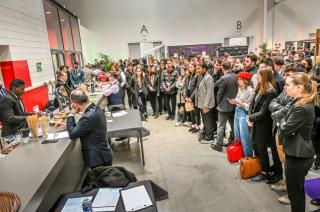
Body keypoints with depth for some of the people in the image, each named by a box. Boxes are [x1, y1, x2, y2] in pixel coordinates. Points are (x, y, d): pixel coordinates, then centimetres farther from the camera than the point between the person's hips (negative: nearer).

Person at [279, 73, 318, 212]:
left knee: (295, 192, 9)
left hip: (297, 156, -9)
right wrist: (285, 125, -6)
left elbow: (285, 130, -23)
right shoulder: (307, 103, 7)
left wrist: (282, 125, -4)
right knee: (298, 190, 25)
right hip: (301, 153, 9)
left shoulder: (301, 108, -25)